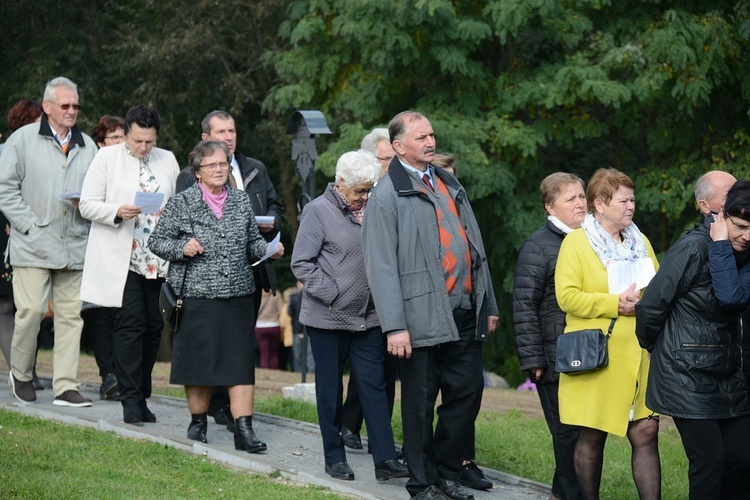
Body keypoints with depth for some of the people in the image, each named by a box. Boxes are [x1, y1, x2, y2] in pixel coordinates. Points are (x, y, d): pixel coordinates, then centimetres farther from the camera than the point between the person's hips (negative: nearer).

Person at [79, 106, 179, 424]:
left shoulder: (168, 160, 13)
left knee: (153, 327, 5)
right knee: (130, 325, -12)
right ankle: (130, 400, -11)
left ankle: (141, 396, 14)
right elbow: (87, 205, -1)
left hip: (157, 262, 4)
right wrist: (117, 213, -18)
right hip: (121, 261, -4)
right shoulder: (107, 158, 2)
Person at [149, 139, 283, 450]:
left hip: (238, 295, 2)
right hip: (197, 296, -2)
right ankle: (198, 421, 23)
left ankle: (244, 430, -6)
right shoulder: (181, 203, 0)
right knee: (198, 363, 5)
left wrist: (268, 249, -2)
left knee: (241, 363, -5)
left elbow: (252, 243, 18)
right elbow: (156, 241, 4)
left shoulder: (241, 201, 11)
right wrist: (182, 248, -13)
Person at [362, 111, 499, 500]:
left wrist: (488, 305, 15)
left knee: (468, 394, 8)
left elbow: (475, 247, 19)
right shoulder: (388, 194, -5)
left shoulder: (451, 186, 16)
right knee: (420, 405, 3)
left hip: (465, 314, 6)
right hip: (423, 318, -6)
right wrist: (394, 326, -17)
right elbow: (381, 265, -11)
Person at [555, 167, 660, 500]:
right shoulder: (576, 242, -3)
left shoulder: (641, 243, 15)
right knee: (592, 438, 3)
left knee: (645, 434, -3)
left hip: (638, 357, 4)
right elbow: (567, 297, -12)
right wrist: (615, 303, -17)